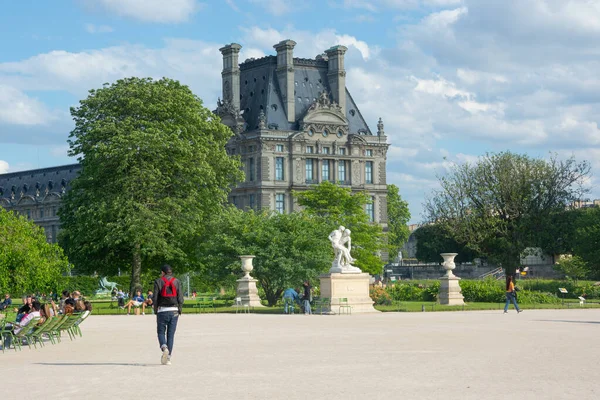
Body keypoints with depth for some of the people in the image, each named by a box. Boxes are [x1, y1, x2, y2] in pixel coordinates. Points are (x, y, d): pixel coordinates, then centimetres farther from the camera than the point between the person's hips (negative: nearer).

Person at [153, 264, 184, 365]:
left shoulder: (158, 282, -1)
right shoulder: (177, 282, 5)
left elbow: (155, 298, -5)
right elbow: (181, 298, 0)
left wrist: (156, 311, 7)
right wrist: (179, 311, 9)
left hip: (162, 310, -2)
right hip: (174, 311, 2)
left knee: (161, 332, 8)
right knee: (171, 334, 6)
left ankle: (164, 347, -22)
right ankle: (168, 358, 4)